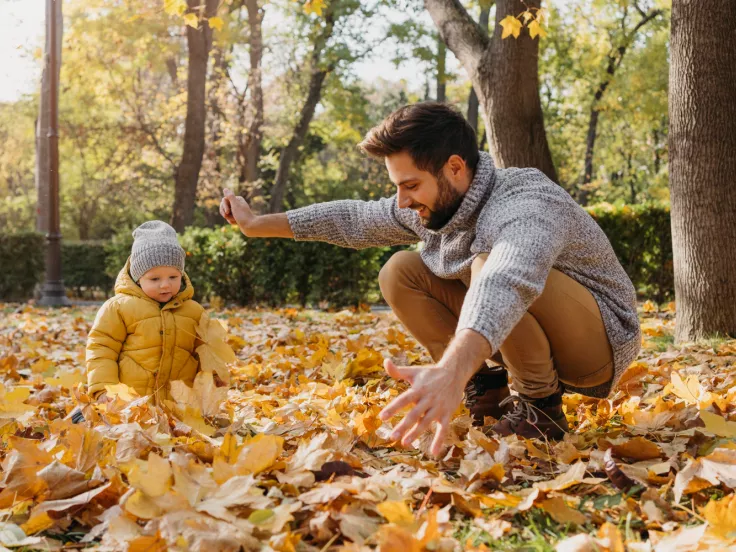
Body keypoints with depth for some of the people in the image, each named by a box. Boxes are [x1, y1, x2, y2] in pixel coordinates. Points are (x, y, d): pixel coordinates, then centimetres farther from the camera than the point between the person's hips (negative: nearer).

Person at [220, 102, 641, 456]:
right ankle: (489, 387, 0)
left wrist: (451, 370, -70)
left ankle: (541, 407, -16)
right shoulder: (434, 205, -7)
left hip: (603, 340, -7)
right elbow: (353, 219, 9)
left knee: (489, 267, -35)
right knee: (400, 273, -3)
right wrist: (259, 224, 9)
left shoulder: (526, 202, -32)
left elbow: (506, 283, -54)